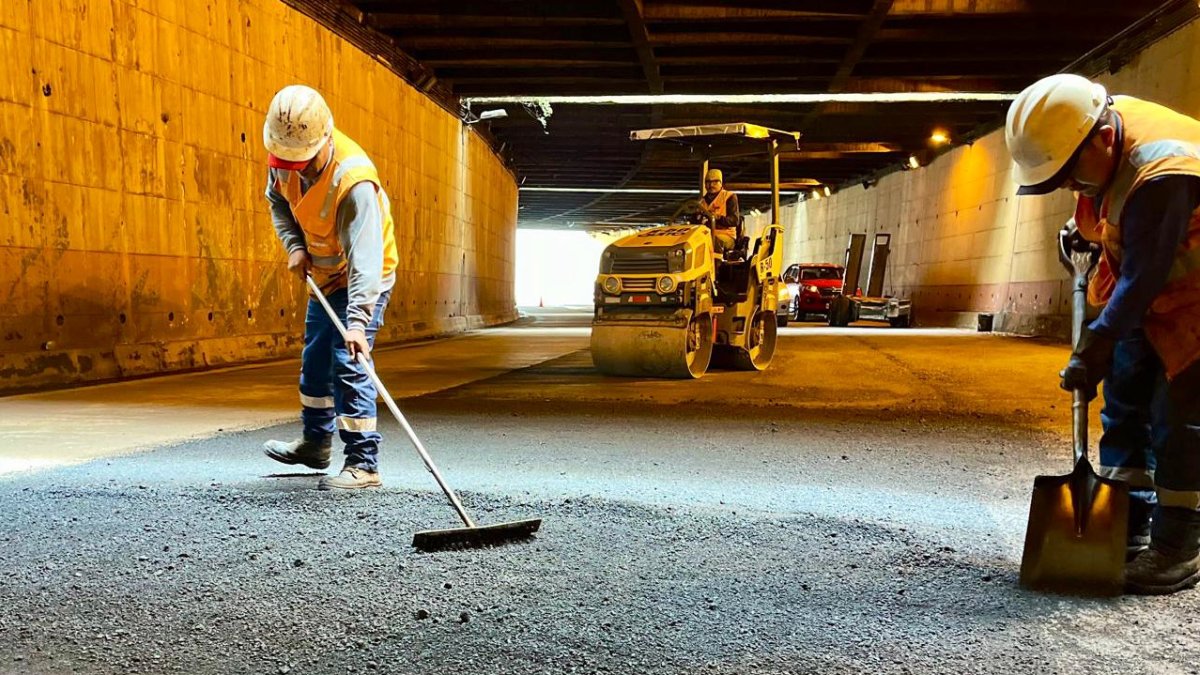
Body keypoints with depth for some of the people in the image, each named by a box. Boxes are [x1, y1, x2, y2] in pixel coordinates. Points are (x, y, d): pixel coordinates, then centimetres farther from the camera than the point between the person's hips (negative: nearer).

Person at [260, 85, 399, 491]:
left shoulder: (353, 179, -34)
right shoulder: (284, 156, -12)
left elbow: (364, 255, -40)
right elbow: (277, 200, 9)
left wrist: (358, 320, -47)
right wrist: (294, 245, -8)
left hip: (363, 278, -8)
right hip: (323, 274, 8)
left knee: (348, 364, -15)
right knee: (314, 361, 19)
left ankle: (363, 464, -8)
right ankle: (316, 442, 38)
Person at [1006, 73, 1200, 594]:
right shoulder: (1104, 118, -7)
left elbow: (1144, 277, -30)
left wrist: (1097, 344, -28)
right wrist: (1084, 232, 15)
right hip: (1145, 293, 9)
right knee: (1125, 395, 9)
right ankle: (1124, 518, 18)